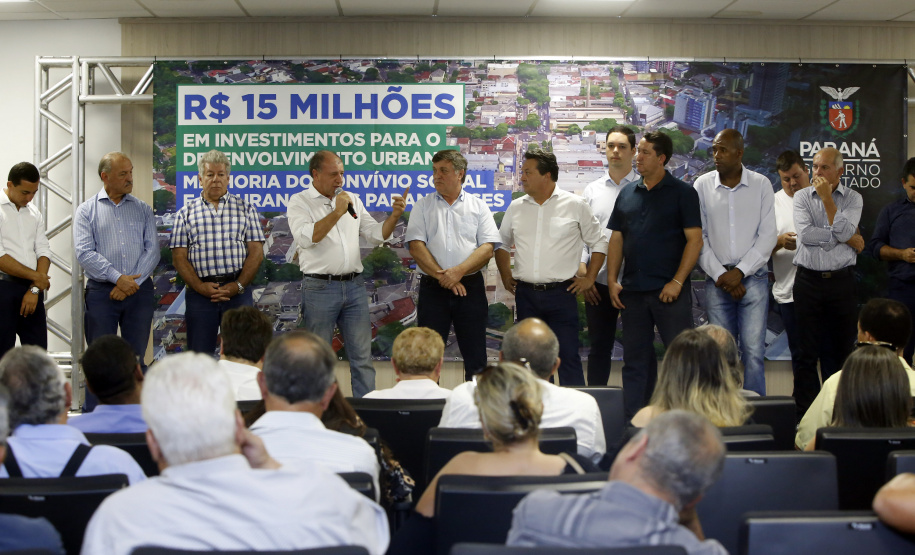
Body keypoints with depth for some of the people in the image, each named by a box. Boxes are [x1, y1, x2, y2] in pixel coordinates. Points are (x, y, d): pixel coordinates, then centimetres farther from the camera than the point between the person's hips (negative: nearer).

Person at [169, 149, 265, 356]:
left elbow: (256, 252, 4)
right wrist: (200, 287, -9)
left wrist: (238, 285, -8)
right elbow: (179, 257, 4)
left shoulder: (245, 209, 10)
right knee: (199, 354, 1)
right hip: (199, 292, 0)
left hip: (238, 290, 0)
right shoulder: (186, 213, 11)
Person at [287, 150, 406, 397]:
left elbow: (376, 235, 12)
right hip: (319, 287, -4)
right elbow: (306, 237, -18)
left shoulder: (352, 200, 14)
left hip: (354, 285, 4)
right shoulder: (299, 202, -1)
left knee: (362, 356, 5)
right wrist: (337, 212, -18)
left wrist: (395, 216, -5)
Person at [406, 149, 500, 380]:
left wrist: (458, 272, -15)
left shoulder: (478, 206, 9)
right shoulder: (423, 206, 10)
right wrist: (441, 276, -12)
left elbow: (487, 248, -2)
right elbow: (416, 246, -1)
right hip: (432, 288, 0)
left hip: (470, 286, 0)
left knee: (475, 357, 2)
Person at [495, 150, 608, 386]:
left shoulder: (575, 205, -1)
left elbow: (599, 243, 7)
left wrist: (589, 278, 2)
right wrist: (506, 276, 14)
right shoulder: (516, 207, 9)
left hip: (561, 293, -4)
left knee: (568, 357, -5)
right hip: (526, 294, 4)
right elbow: (502, 244, 22)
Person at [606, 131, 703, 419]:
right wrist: (612, 280, 5)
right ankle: (632, 419, 17)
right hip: (633, 291, 5)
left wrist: (677, 281, -13)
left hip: (669, 291, -5)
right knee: (635, 357, 10)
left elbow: (695, 239, -6)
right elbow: (616, 239, 14)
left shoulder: (682, 193, -1)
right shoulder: (627, 193, 13)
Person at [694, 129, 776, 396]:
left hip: (753, 278, -1)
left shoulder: (761, 184, 3)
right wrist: (720, 275, -6)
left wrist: (740, 272, -9)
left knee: (753, 350, -7)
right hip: (717, 281, 1)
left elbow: (768, 236, 0)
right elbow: (699, 237, 3)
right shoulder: (702, 185, 5)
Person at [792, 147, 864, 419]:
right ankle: (804, 414, 6)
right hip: (808, 281, 0)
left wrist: (827, 197, -9)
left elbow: (843, 231, -12)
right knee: (807, 350, 1)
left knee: (842, 348, 5)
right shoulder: (802, 196, 5)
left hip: (841, 281, 1)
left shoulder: (853, 198, 5)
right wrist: (848, 238, -8)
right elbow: (805, 234, -11)